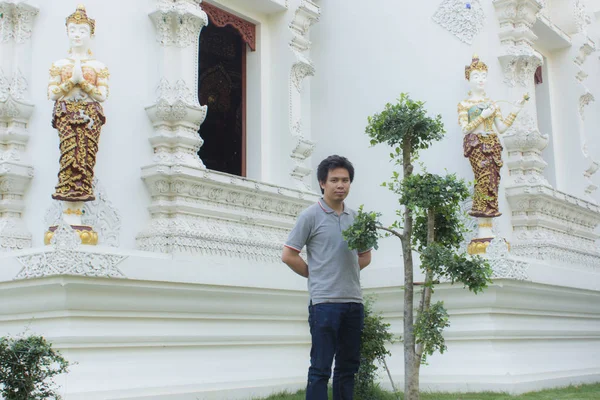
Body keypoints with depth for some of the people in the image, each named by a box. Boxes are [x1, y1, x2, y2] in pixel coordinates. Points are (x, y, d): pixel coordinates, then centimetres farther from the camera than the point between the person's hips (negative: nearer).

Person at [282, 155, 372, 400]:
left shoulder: (355, 217, 12)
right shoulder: (311, 216, -5)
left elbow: (365, 254, 24)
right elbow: (288, 255, -5)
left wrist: (348, 270, 9)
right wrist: (315, 275, 0)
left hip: (353, 300, 6)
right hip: (324, 301, -6)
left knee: (348, 366, 12)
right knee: (321, 367, -3)